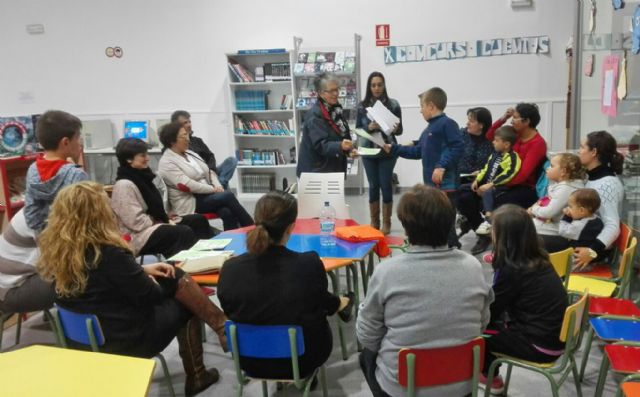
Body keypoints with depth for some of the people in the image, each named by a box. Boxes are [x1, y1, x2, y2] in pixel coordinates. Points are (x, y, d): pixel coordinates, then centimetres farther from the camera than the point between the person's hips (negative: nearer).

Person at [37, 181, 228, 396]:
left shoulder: (56, 252, -5)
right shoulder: (108, 253, -29)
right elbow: (151, 296, -16)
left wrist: (141, 271, 6)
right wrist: (152, 281, 5)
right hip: (126, 339, -7)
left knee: (176, 277, 13)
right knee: (185, 307, 14)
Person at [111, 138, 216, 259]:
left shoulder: (141, 176, 11)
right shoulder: (124, 185, -18)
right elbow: (136, 221, -23)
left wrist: (167, 219, 1)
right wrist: (165, 223, -16)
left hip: (153, 224, 10)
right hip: (139, 236, -10)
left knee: (198, 220, -1)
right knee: (185, 232, -27)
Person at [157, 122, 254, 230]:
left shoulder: (190, 154, 15)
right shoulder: (166, 163, -9)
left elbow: (209, 172, 15)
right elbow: (187, 185, -18)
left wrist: (218, 187, -4)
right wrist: (213, 189, -15)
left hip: (206, 195, 7)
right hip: (191, 202, -7)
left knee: (228, 213, -26)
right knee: (228, 196, -25)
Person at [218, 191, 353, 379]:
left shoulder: (230, 268, -22)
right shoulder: (309, 264, -29)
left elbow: (231, 312, -1)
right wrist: (341, 302, 20)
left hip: (251, 362, 3)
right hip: (302, 360, -2)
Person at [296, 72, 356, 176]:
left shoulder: (336, 109, 8)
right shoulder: (314, 115, -17)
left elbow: (343, 135, 17)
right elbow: (320, 145, -25)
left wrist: (349, 150, -2)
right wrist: (340, 146, -42)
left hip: (334, 170, 7)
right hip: (316, 171, -7)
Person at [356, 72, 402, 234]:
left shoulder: (393, 104, -3)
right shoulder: (362, 106, 1)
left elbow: (400, 129, 0)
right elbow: (357, 129, 3)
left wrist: (395, 129, -21)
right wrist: (369, 127, -16)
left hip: (388, 151, -2)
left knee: (386, 185, 1)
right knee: (373, 186, 8)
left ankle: (386, 223, 12)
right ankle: (374, 222, 19)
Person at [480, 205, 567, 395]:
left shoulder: (511, 270, -21)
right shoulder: (537, 259, 2)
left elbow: (489, 312, -7)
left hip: (541, 346, -8)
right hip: (554, 336, 9)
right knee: (491, 321, 18)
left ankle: (491, 378, 26)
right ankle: (489, 372, 33)